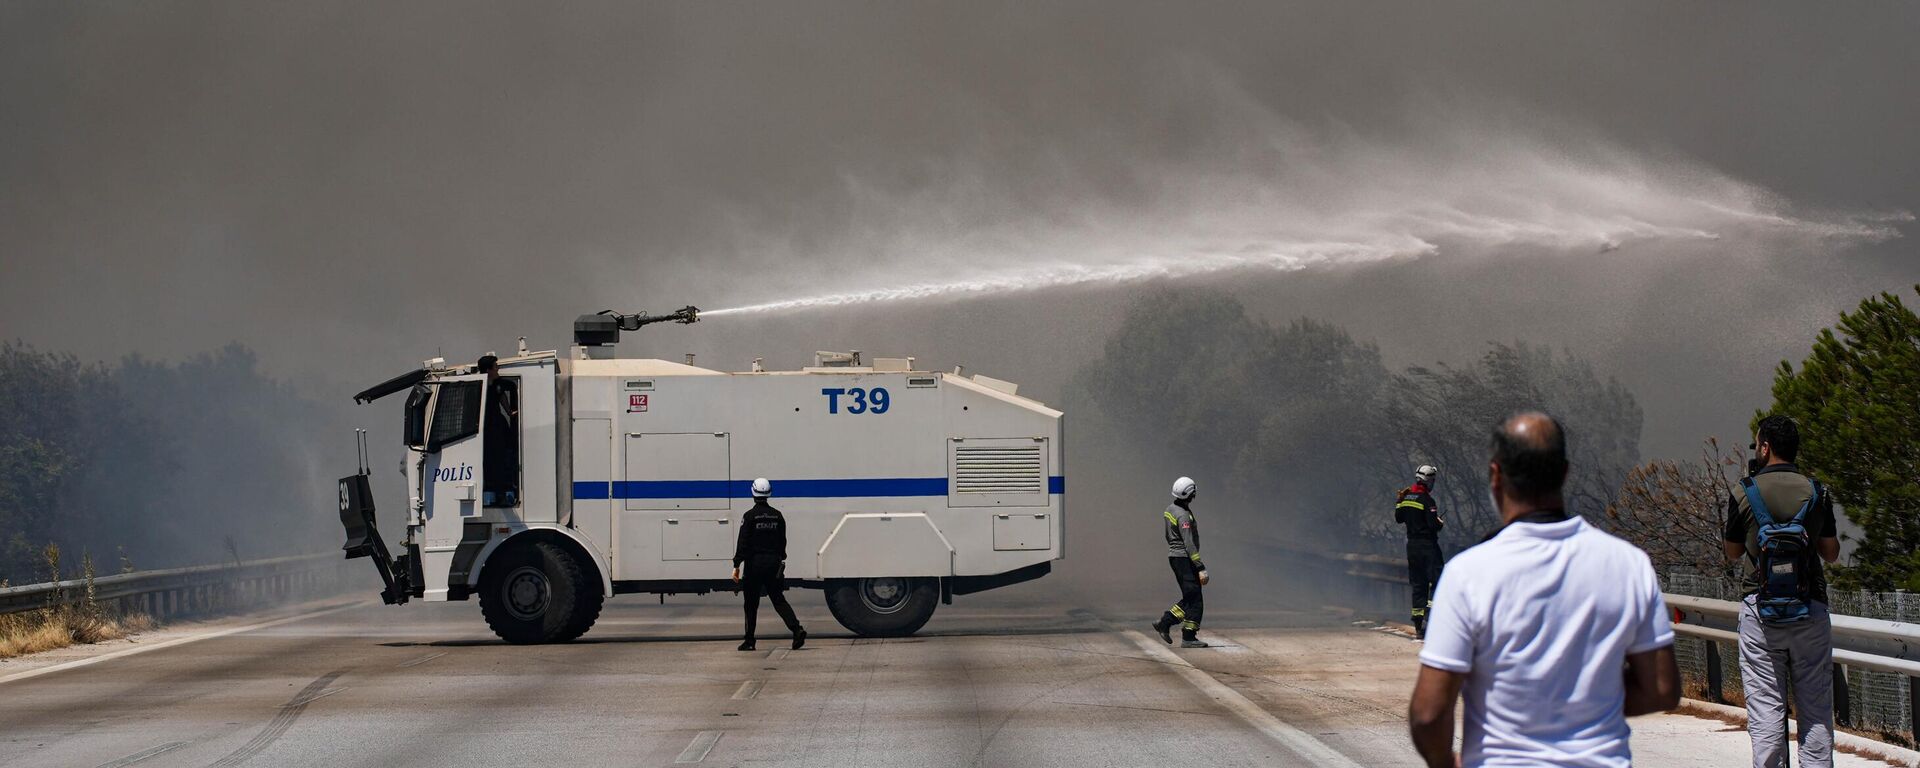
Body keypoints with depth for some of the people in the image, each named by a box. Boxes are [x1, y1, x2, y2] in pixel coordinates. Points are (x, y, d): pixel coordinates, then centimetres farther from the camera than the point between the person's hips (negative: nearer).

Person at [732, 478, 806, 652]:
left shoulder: (749, 516, -10)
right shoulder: (777, 516, 6)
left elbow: (743, 544, -12)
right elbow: (782, 542, 13)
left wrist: (737, 566, -10)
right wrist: (781, 561, 24)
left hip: (754, 564, -4)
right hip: (773, 563, 4)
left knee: (751, 603, 5)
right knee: (778, 599, 8)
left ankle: (749, 640, 8)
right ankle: (797, 629, -11)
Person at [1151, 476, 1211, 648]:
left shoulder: (1170, 510, 10)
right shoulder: (1183, 515, -19)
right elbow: (1189, 544, -23)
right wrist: (1201, 568, -22)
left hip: (1174, 556, 9)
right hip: (1185, 559, -9)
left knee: (1190, 599, 15)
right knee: (1194, 601, -4)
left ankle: (1164, 623, 12)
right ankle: (1188, 637, -2)